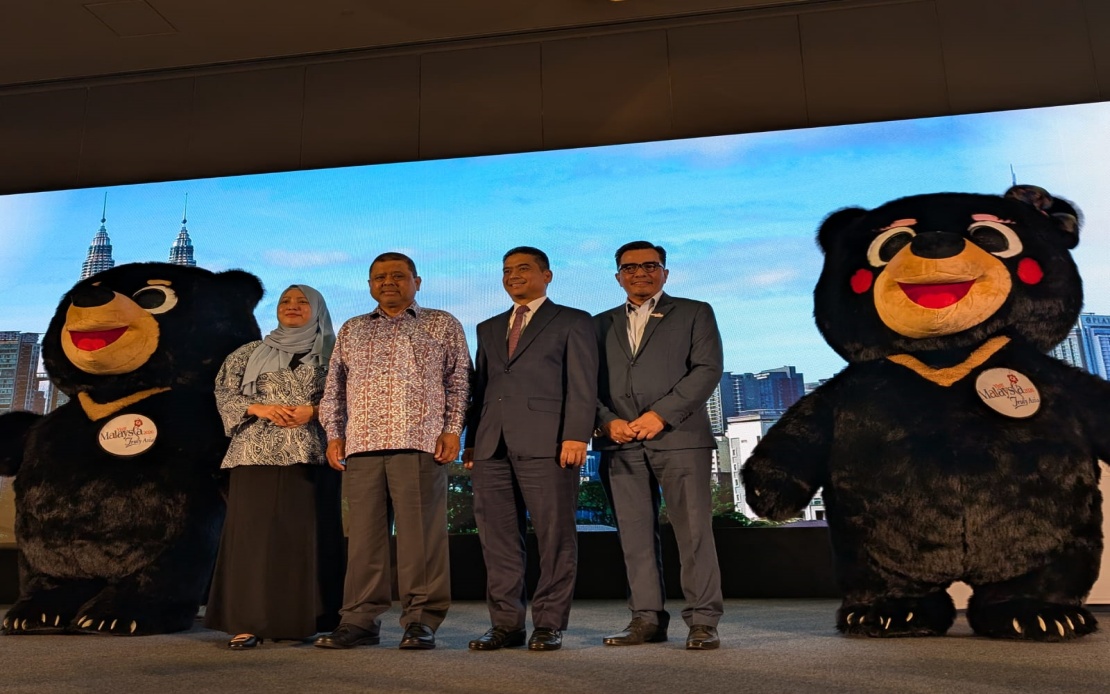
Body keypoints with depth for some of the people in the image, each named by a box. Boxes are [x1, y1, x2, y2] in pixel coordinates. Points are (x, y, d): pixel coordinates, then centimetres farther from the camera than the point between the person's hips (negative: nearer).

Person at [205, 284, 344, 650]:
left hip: (310, 454, -1)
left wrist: (312, 410, -13)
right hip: (257, 453, 1)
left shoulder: (329, 354, 12)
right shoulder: (252, 353, 16)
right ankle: (248, 622, 2)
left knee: (304, 534, -2)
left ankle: (298, 621, 5)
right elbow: (224, 392, 9)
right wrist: (260, 408, -7)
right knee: (253, 533, -3)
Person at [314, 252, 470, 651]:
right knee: (363, 533, 3)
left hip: (420, 444, -3)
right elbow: (334, 388, 20)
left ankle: (421, 621, 4)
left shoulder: (442, 325, 13)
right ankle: (360, 620, 12)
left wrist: (452, 430, -4)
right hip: (361, 446, 3)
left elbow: (459, 381, 6)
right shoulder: (351, 330, 22)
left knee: (421, 533, -4)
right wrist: (334, 434, 10)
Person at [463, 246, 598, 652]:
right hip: (492, 447, 5)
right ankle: (506, 625, 13)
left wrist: (576, 436, -13)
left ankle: (549, 625, 8)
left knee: (555, 538, -2)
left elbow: (582, 386, -1)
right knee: (497, 540, 4)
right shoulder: (488, 329, 25)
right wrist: (472, 442, 11)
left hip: (546, 444, -5)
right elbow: (480, 388, 20)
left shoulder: (572, 322, 9)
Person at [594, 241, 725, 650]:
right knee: (635, 535, 4)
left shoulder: (694, 313, 11)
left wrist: (661, 414, -11)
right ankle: (647, 619, 12)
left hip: (679, 436, -3)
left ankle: (703, 621, 4)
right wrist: (606, 421, -6)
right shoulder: (601, 325, 20)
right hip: (620, 444, 3)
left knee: (694, 531, -4)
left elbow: (708, 369, -2)